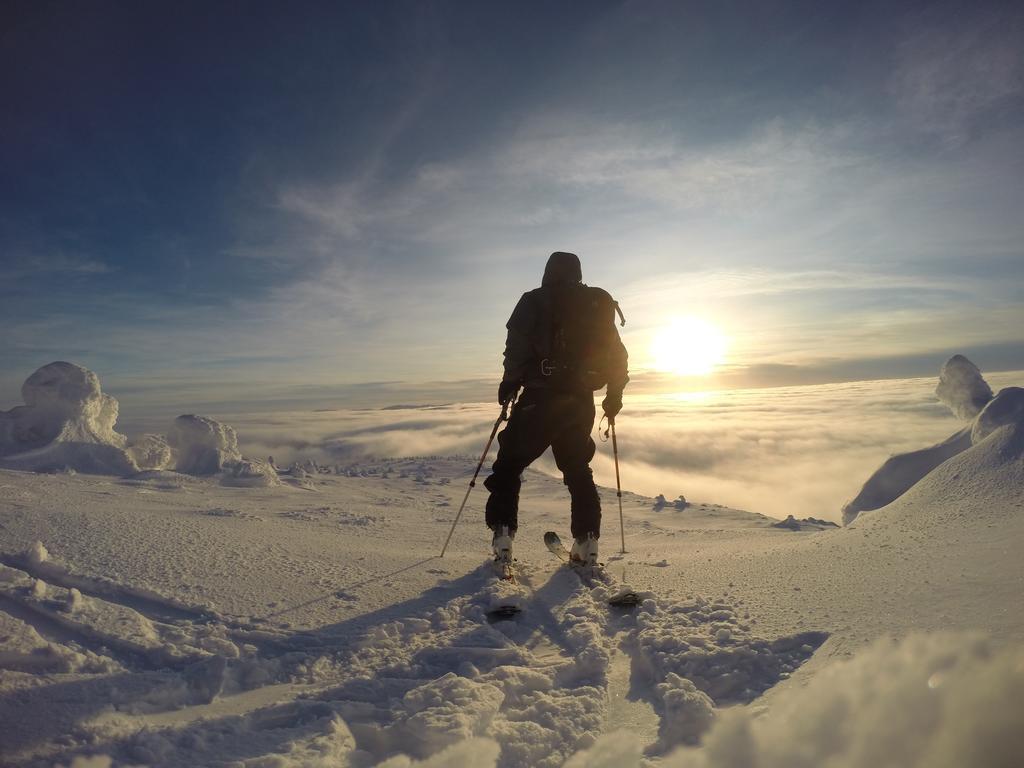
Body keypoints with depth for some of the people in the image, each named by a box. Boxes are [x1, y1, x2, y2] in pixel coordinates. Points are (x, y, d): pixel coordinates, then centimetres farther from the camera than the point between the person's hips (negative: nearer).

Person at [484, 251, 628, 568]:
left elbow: (518, 348, -9)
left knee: (509, 465, 8)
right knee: (578, 470, 17)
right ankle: (587, 544, 12)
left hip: (539, 399, -4)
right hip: (580, 402, 4)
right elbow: (617, 354, 13)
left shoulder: (534, 301, 4)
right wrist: (614, 394, 21)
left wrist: (508, 385, 2)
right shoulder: (599, 305, 15)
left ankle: (502, 538, 1)